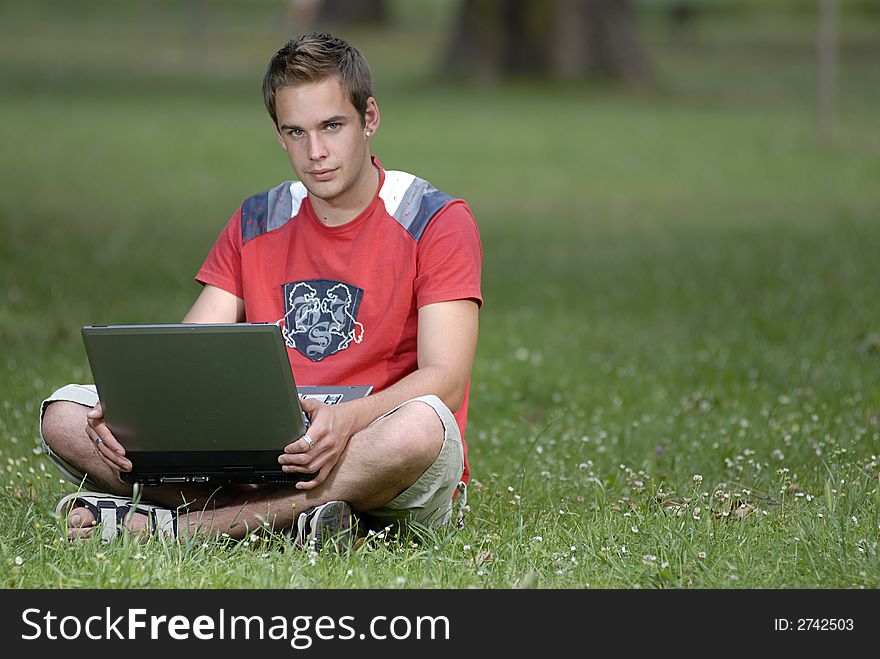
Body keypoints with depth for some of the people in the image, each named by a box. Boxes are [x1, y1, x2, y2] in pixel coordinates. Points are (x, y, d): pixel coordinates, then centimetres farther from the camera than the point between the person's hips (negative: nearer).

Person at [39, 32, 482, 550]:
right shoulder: (255, 224, 14)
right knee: (65, 414, -10)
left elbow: (445, 379, -14)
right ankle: (288, 512, -30)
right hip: (264, 457, 4)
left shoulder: (438, 221, -2)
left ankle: (168, 523, -33)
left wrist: (348, 419, -34)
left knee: (419, 426, -42)